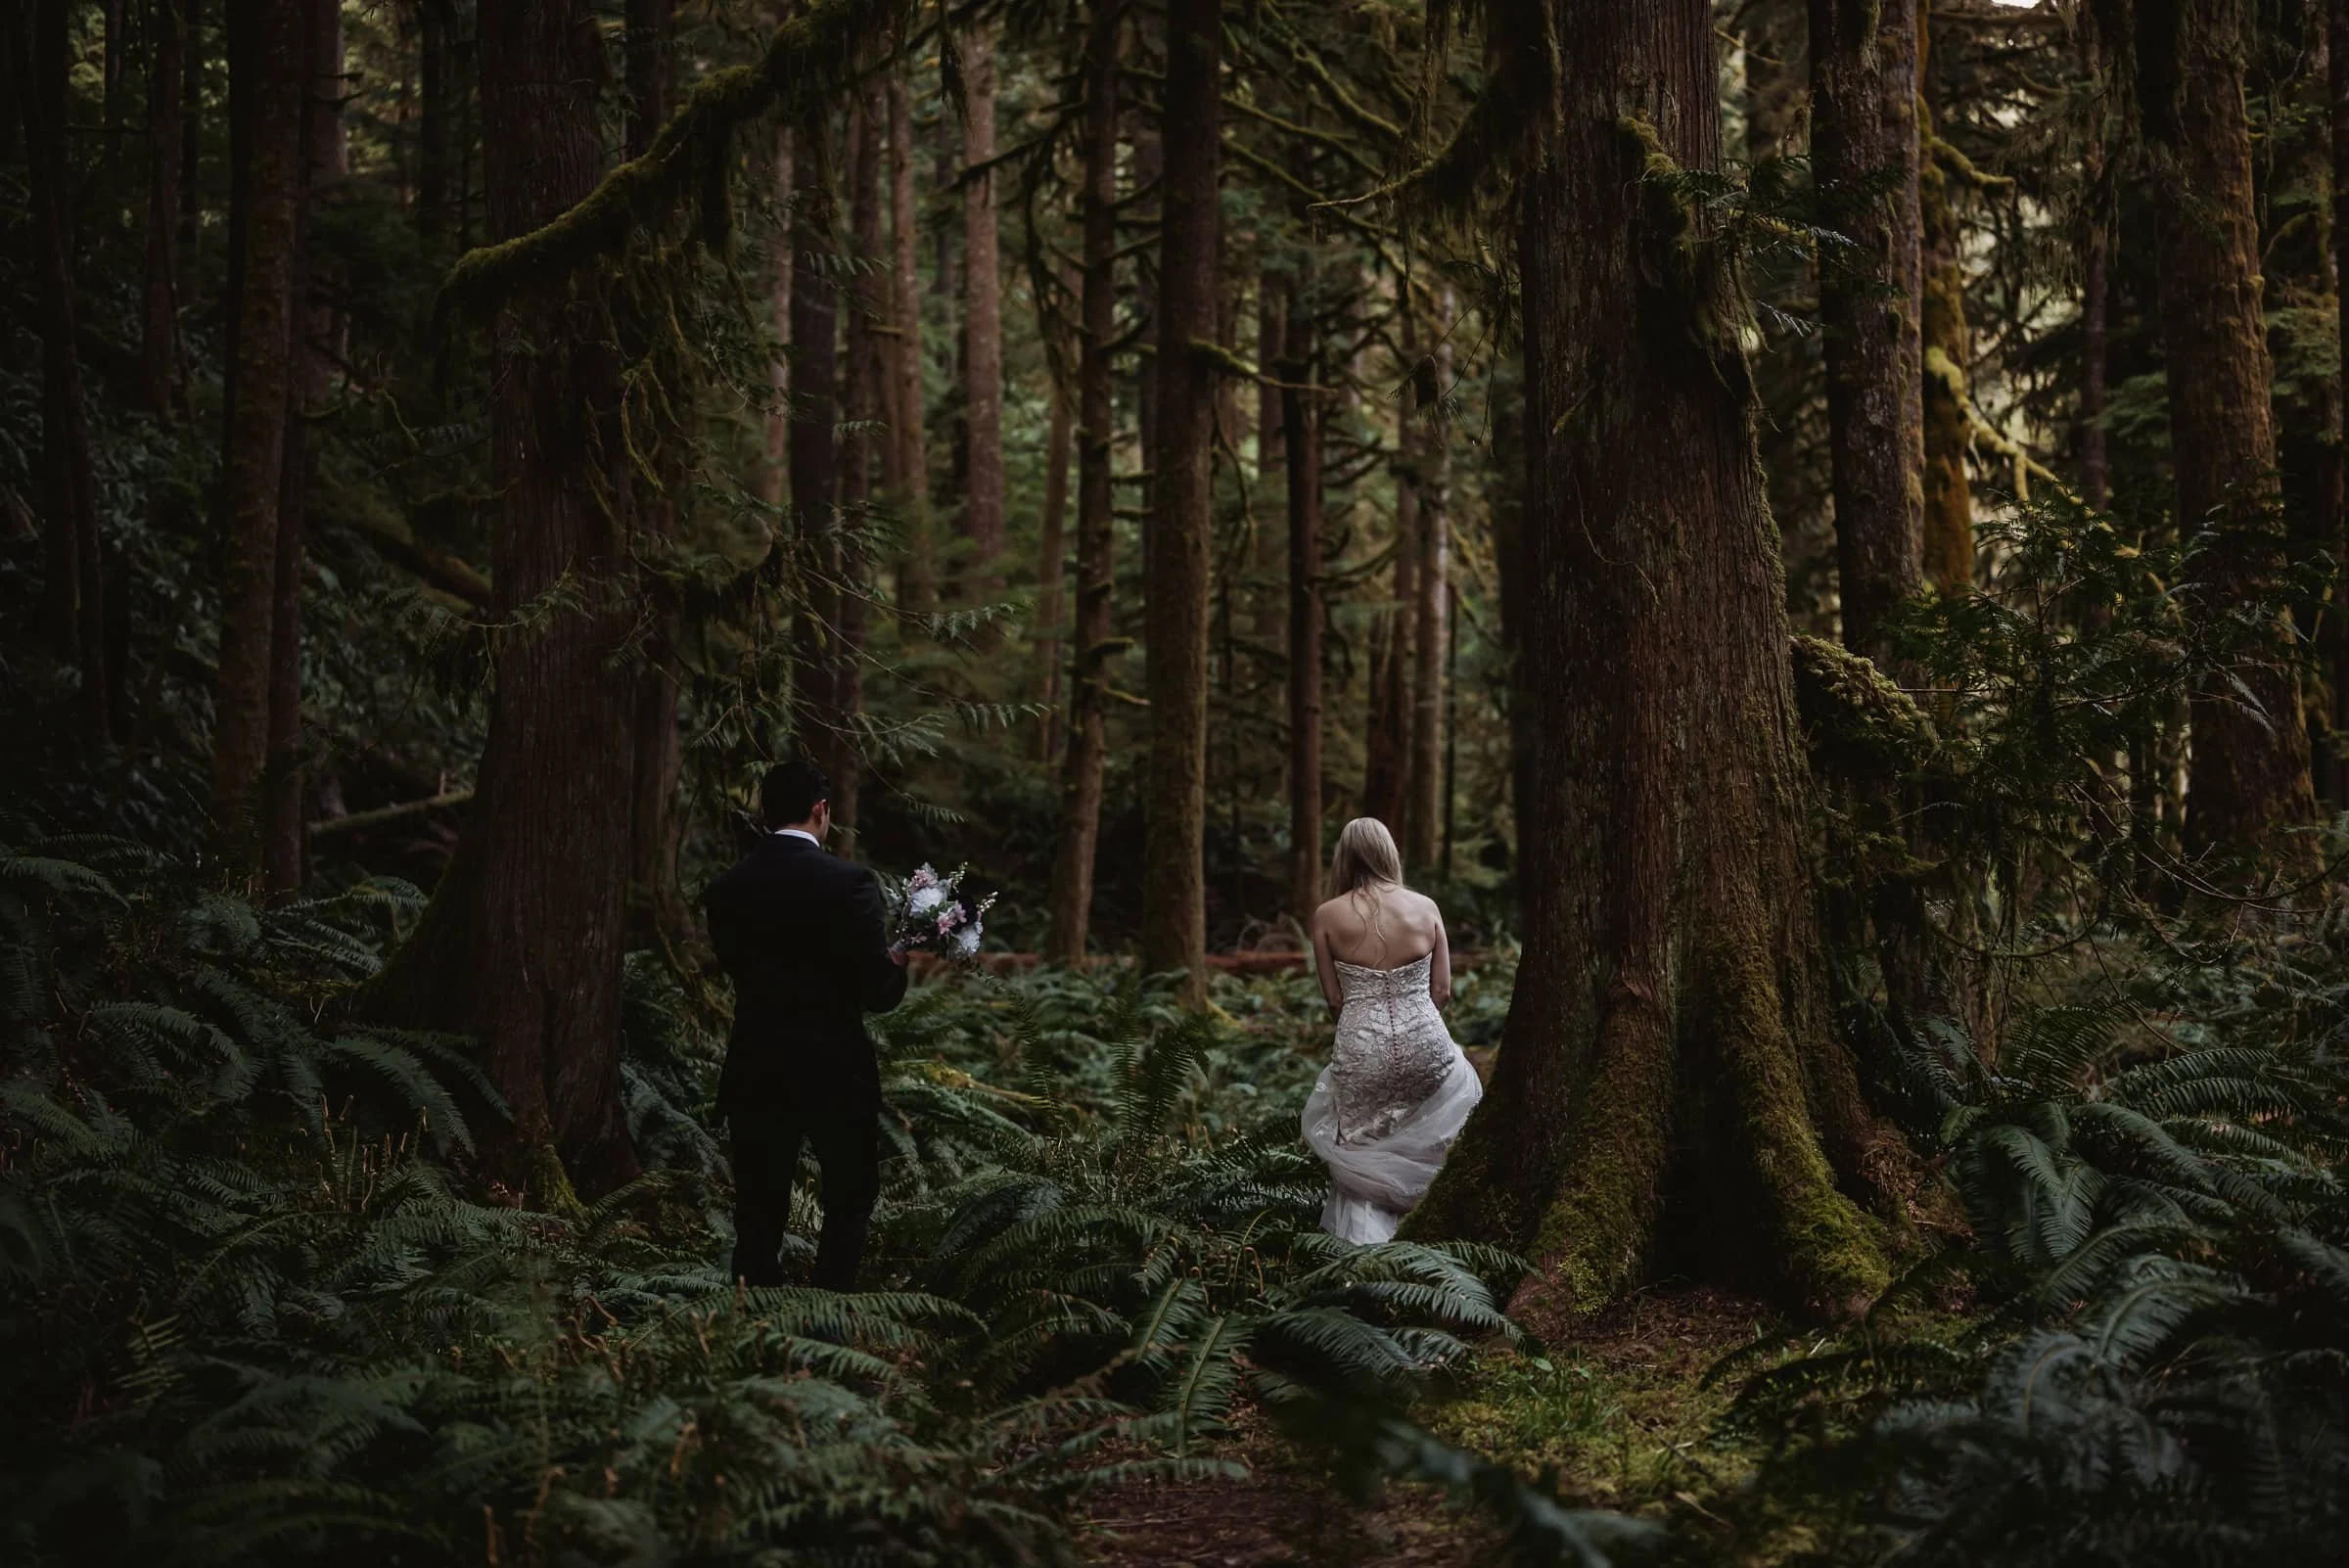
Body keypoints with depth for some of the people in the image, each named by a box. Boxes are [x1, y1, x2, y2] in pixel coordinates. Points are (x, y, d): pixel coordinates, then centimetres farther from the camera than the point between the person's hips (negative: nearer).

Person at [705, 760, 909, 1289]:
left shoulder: (725, 889, 0)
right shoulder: (848, 882, -13)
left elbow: (736, 967, 9)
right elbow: (877, 991, -14)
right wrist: (897, 966, 7)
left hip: (753, 1070, 4)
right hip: (833, 1068, -3)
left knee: (760, 1204, 11)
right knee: (851, 1196, 13)